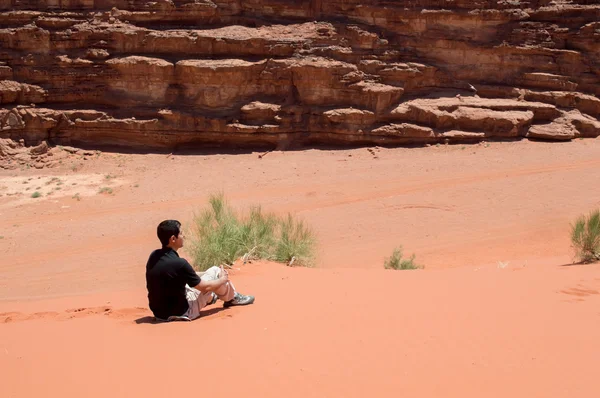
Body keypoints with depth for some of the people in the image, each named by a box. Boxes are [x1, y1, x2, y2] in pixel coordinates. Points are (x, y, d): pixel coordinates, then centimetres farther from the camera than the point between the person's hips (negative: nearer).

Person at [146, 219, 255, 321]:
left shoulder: (154, 256, -2)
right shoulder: (179, 263, -26)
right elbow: (205, 287, -11)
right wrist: (223, 279, 8)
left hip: (159, 312, 7)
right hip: (181, 312, -7)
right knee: (215, 271, 4)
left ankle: (210, 297, 52)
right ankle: (232, 298, 32)